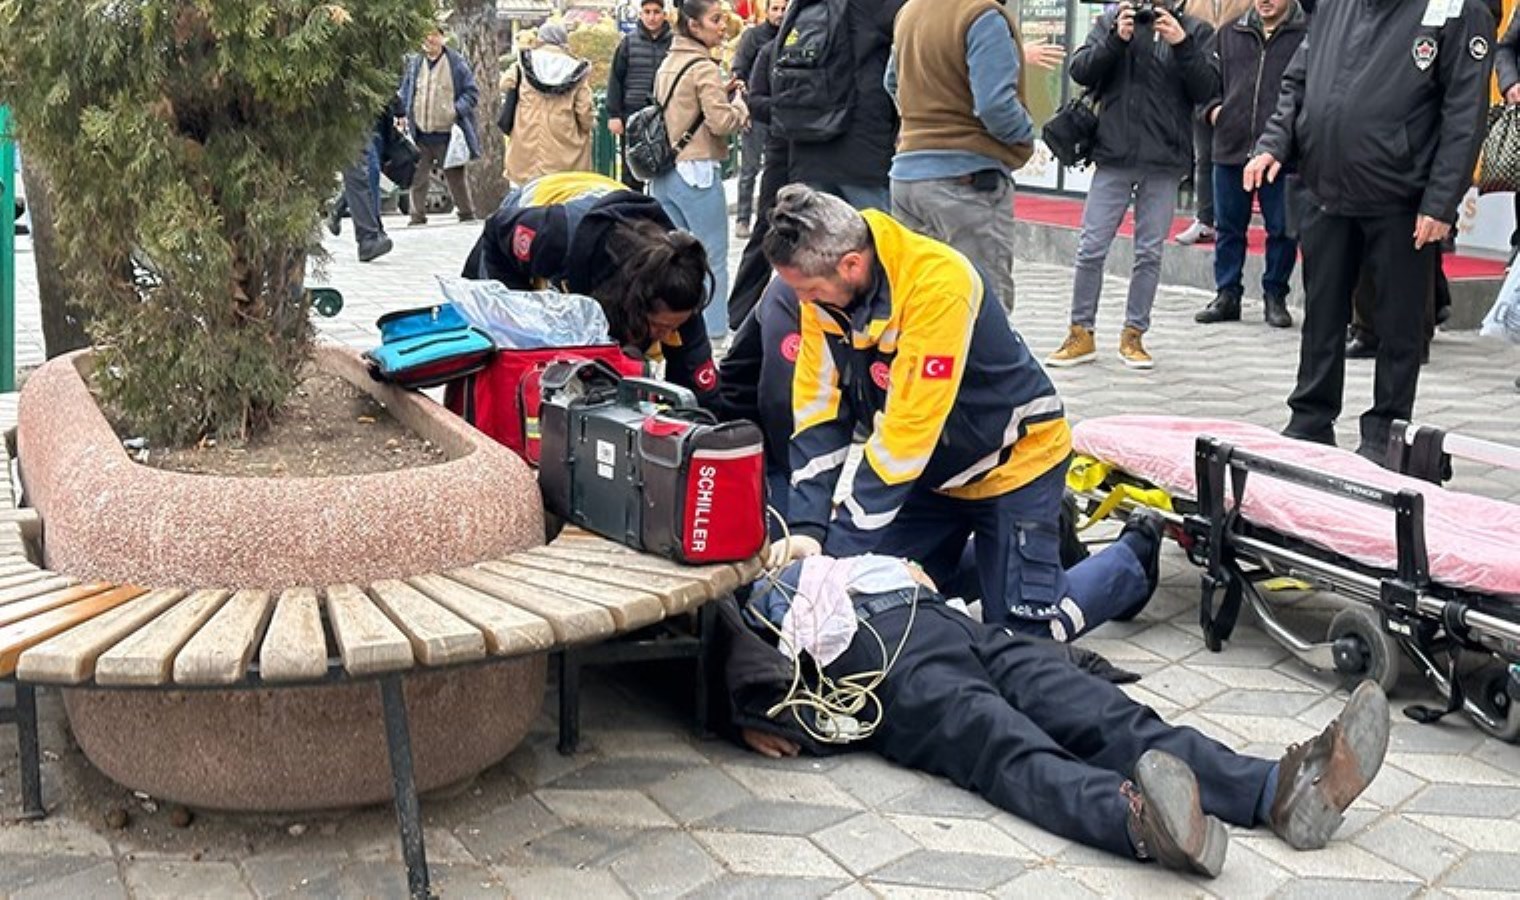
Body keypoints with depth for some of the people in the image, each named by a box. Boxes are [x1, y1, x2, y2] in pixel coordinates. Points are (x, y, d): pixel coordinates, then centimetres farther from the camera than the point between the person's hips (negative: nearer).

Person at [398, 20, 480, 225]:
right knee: (417, 177, 4)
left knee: (456, 176, 4)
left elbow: (472, 91, 2)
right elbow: (404, 94, 17)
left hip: (447, 134, -3)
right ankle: (418, 216, 12)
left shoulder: (456, 63, -1)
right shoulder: (413, 63, 9)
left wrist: (457, 110, -12)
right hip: (420, 134, 3)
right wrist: (404, 115, 3)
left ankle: (467, 213, 16)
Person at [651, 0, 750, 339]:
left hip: (664, 171, 8)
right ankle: (713, 330, 5)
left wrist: (723, 93, 9)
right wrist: (739, 101, 0)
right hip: (697, 172, -8)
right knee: (712, 256, 1)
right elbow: (721, 122, -18)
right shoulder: (704, 67, -12)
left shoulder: (668, 63, 13)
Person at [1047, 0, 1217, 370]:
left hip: (1164, 162, 0)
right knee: (1091, 248, 0)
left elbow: (1205, 91, -1)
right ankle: (1081, 334, 11)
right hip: (1113, 157, 0)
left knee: (1150, 253, 6)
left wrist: (1182, 44, -14)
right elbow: (1080, 71, -3)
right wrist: (1116, 38, -16)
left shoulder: (1194, 30, 6)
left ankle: (1134, 334, 16)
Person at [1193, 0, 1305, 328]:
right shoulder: (1228, 34, 12)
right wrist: (1212, 108, 2)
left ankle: (1275, 296, 17)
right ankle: (1227, 295, 20)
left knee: (1282, 229, 4)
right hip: (1230, 147, 4)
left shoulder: (1309, 33, -2)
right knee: (1229, 227, 10)